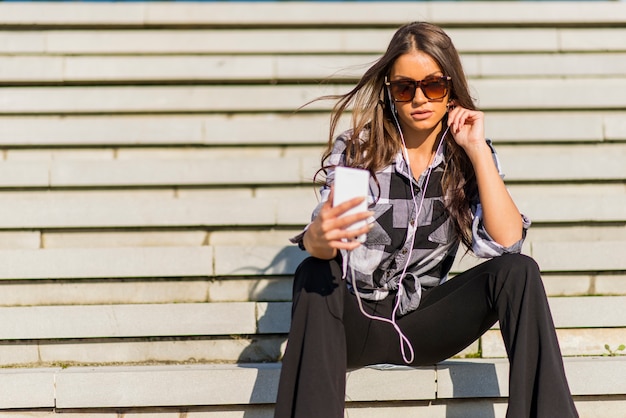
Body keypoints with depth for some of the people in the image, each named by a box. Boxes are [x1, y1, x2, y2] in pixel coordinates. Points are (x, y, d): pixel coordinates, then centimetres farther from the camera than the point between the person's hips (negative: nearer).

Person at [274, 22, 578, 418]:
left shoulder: (468, 157, 1)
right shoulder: (355, 149, -5)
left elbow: (507, 243, -14)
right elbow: (318, 245, -18)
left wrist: (477, 149, -16)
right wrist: (320, 236, -44)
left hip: (424, 323, 2)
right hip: (355, 320, -2)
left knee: (518, 271, -21)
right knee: (314, 275, -34)